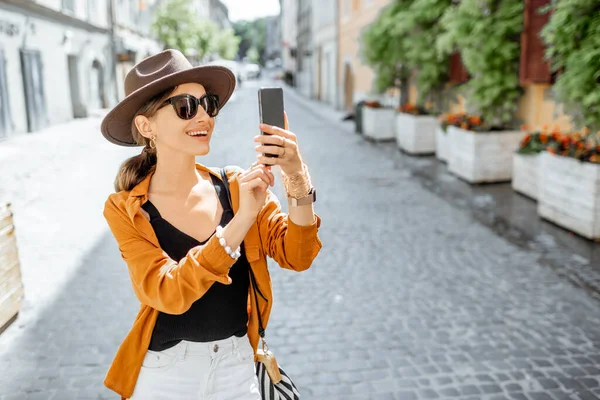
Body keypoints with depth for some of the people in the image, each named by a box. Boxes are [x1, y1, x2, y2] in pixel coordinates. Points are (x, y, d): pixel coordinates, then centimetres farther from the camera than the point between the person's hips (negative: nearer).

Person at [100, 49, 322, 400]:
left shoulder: (239, 187, -7)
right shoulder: (127, 210, -13)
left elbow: (296, 257, -13)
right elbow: (167, 293, -24)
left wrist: (297, 178, -29)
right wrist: (241, 219, -34)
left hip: (239, 367, 3)